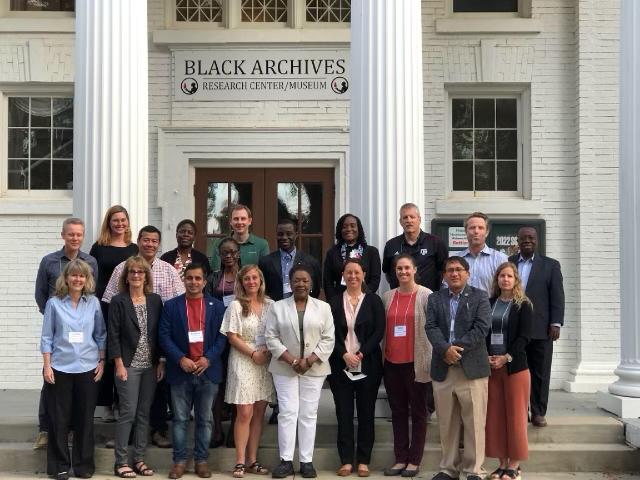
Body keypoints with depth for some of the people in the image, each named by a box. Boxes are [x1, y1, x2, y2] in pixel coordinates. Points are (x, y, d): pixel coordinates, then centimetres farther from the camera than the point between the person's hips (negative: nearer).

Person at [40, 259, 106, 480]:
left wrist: (102, 362, 4)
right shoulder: (54, 303, -1)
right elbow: (47, 337, 0)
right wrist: (47, 365, -5)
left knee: (85, 419, 7)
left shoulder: (93, 303, 4)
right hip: (60, 368, -1)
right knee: (59, 419, 4)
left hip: (88, 368, 1)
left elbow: (101, 335, 9)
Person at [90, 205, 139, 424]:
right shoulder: (99, 248, 5)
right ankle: (106, 403, 9)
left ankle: (122, 402, 11)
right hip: (104, 306, -1)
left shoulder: (134, 249, 10)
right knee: (105, 354, 1)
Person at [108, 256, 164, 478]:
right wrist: (119, 365, -11)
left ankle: (139, 459, 15)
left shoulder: (155, 301, 7)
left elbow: (160, 333, 8)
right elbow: (113, 335, -5)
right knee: (128, 412, -4)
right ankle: (121, 461, 4)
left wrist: (161, 362, 3)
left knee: (144, 413, 7)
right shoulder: (118, 302, -3)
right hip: (128, 365, -4)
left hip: (150, 366, 4)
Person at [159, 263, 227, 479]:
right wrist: (181, 359, -13)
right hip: (180, 371, 0)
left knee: (204, 419, 7)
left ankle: (202, 460, 14)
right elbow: (164, 336, -2)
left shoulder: (217, 306, 6)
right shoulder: (171, 306, 4)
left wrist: (208, 359, -11)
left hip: (208, 370, 1)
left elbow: (222, 336, 2)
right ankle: (179, 460, 11)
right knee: (180, 419, 4)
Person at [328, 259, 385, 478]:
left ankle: (363, 460, 10)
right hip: (341, 366, 1)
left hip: (368, 366, -1)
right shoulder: (334, 302, 6)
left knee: (366, 413, 3)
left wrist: (360, 354, -13)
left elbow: (379, 331, -3)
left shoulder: (373, 301, 3)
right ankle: (346, 460, 8)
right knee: (344, 414, 2)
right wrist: (345, 355, -13)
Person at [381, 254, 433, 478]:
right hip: (392, 363, 5)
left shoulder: (426, 296, -5)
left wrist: (431, 360, -10)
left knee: (417, 412, 5)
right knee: (398, 411, 11)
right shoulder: (387, 297, 8)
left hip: (416, 363, -5)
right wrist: (380, 356, 4)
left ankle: (414, 460, 11)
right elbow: (382, 328, 11)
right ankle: (400, 458, 18)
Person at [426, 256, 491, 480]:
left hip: (472, 368, -3)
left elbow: (481, 328, -8)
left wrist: (456, 347, -14)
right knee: (446, 423, 9)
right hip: (442, 369, 3)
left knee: (474, 422, 0)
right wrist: (446, 349, -18)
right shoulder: (435, 298, 12)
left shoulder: (480, 297, 4)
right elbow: (431, 327, -1)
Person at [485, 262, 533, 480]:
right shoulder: (488, 304, 11)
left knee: (515, 415, 0)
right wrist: (486, 357, -7)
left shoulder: (523, 305, 1)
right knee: (495, 416, 4)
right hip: (491, 366, 3)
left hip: (515, 366, -3)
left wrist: (506, 358, -15)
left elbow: (524, 336, -6)